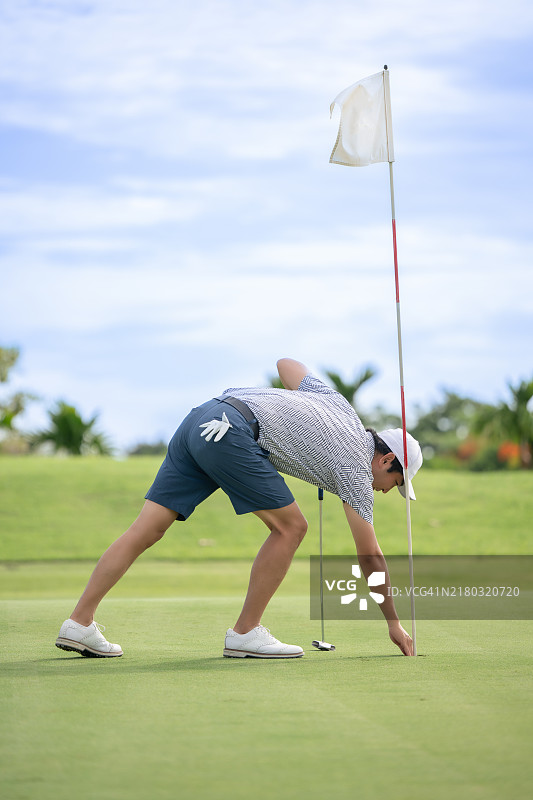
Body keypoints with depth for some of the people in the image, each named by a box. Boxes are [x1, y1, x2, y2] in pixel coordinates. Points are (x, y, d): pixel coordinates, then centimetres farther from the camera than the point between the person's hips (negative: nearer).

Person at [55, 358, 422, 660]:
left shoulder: (337, 401, 24)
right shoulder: (355, 467, 5)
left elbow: (286, 364, 37)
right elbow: (370, 556, 7)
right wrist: (394, 623, 14)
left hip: (200, 419, 8)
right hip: (230, 433, -8)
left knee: (146, 530, 4)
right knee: (290, 527, 1)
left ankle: (80, 622, 0)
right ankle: (245, 633, 3)